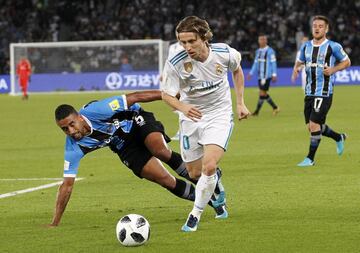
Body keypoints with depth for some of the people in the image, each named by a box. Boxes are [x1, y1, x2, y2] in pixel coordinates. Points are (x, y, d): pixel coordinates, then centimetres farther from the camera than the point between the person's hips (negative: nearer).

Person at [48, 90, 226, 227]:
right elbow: (67, 184, -15)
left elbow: (134, 98, -25)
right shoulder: (73, 148, -21)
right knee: (166, 180, -11)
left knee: (160, 150, -35)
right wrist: (55, 223, -18)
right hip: (125, 148, 3)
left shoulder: (96, 111, -33)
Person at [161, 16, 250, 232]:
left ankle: (195, 215, -3)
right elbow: (167, 94, -13)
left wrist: (240, 102, 7)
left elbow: (237, 69, 7)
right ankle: (217, 188, 45)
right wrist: (183, 107, -35)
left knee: (209, 167, -21)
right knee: (195, 173, 9)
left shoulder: (225, 53, -17)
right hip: (192, 118, 1)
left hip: (219, 116, -1)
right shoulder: (175, 63, -22)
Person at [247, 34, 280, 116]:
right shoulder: (258, 51, 15)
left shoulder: (270, 51, -7)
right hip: (260, 76, 8)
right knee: (263, 94, 9)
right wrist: (251, 73, 14)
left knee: (262, 93, -8)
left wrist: (274, 75, -12)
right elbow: (255, 63, 21)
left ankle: (257, 111, -4)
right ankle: (275, 108, 22)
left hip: (267, 75, -8)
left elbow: (273, 63, -8)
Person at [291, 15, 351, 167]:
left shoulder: (333, 47, -6)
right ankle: (339, 138, 34)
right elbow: (299, 62, 23)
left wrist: (333, 70, -13)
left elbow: (346, 62, 4)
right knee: (312, 127, 9)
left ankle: (310, 158, 0)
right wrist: (296, 69, 0)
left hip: (324, 93, -6)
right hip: (309, 92, 6)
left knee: (314, 124, -12)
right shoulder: (306, 46, 9)